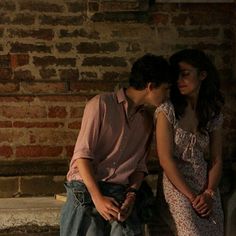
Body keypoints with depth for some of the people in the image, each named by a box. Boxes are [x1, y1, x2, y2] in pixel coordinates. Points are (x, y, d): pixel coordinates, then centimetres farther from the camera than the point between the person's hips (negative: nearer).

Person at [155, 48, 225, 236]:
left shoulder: (213, 114, 7)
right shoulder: (168, 111, -5)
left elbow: (216, 160, 5)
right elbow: (166, 160, -10)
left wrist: (209, 194, -10)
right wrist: (191, 197, -13)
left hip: (207, 191, 4)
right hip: (178, 188, -4)